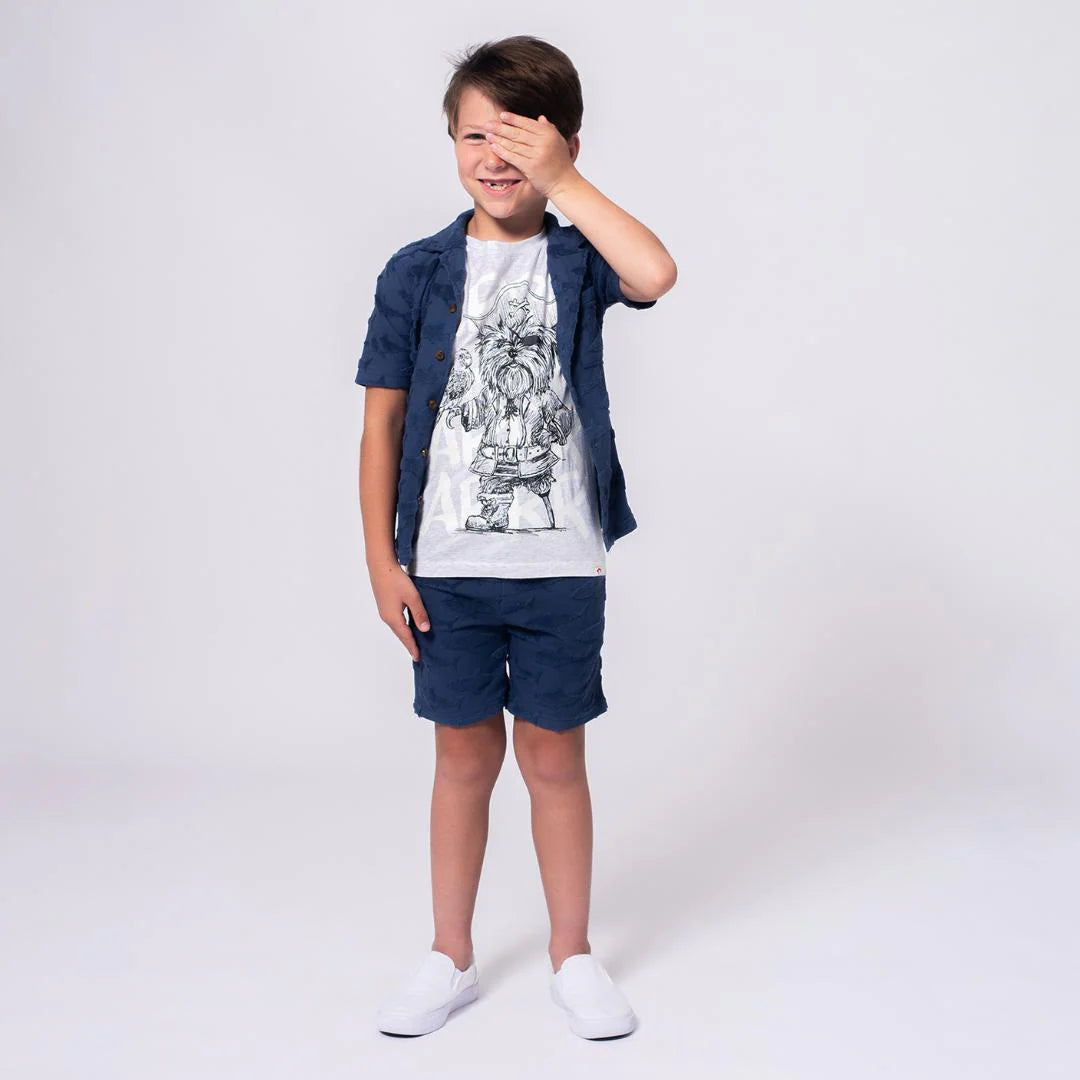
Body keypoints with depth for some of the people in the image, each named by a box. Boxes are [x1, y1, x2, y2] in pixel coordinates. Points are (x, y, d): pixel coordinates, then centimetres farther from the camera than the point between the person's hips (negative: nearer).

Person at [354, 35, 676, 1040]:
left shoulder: (577, 259, -1)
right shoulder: (418, 271, 0)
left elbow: (655, 274, -25)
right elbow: (382, 424, 1)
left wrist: (562, 182, -20)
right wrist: (382, 561, -2)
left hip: (560, 568, -1)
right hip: (446, 569, 1)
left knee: (554, 758, 10)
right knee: (464, 757, 12)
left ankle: (571, 954, 29)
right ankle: (450, 957, 30)